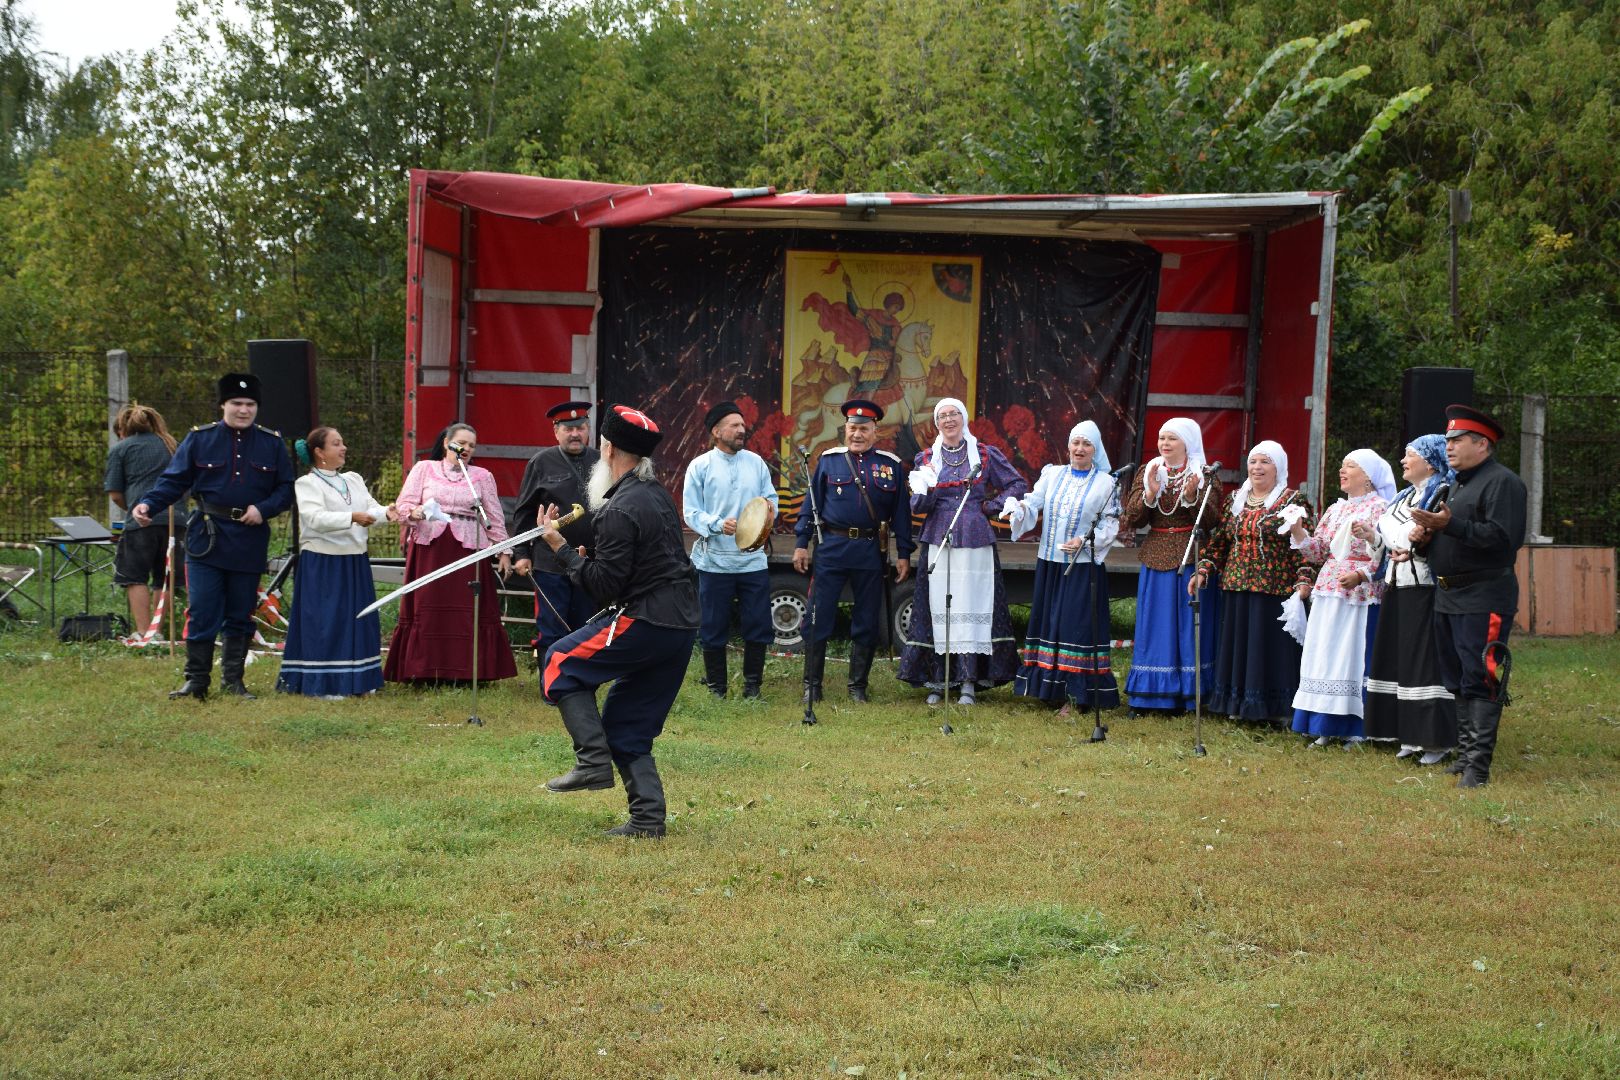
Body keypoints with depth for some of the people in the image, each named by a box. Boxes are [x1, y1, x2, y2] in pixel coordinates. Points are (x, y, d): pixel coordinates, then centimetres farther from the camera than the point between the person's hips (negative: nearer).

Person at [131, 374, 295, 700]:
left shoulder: (272, 443, 6)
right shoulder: (199, 439, 1)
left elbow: (286, 488, 7)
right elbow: (173, 480, 0)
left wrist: (264, 509, -12)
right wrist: (147, 505, -16)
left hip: (250, 544, 2)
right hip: (206, 539, -1)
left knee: (240, 616, 8)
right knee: (202, 614, -3)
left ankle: (233, 680, 19)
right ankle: (196, 681, 4)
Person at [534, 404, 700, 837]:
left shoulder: (621, 510, -15)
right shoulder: (658, 494, 14)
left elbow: (604, 585, -16)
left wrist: (561, 548, -7)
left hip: (645, 621, -9)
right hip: (682, 623, 9)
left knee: (562, 662, 4)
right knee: (626, 723, 14)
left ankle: (593, 762, -5)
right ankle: (648, 815, 8)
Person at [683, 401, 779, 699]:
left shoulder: (756, 462, 9)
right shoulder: (700, 466, -1)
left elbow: (771, 498, 10)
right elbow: (690, 512, -5)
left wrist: (769, 508, -14)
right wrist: (718, 524, -22)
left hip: (753, 559, 3)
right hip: (714, 560, -3)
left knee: (758, 624, 2)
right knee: (714, 627, 4)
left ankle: (752, 683, 15)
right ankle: (716, 686, 17)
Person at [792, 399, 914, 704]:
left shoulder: (891, 465, 5)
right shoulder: (828, 460, 4)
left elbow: (901, 512, 7)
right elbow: (811, 504, 6)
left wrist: (904, 554, 3)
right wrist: (801, 544, 1)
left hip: (871, 552, 1)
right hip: (831, 549, -1)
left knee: (866, 623, 7)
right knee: (818, 619, -1)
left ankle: (858, 687, 18)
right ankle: (812, 685, 8)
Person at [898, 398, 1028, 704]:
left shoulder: (985, 455, 5)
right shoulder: (926, 460, 8)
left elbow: (1019, 485, 10)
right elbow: (918, 507, 3)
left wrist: (993, 505, -1)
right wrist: (922, 492, -17)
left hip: (976, 542, -1)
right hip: (938, 540, 1)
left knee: (972, 606, -3)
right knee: (939, 608, -1)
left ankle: (970, 681, 1)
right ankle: (938, 680, 6)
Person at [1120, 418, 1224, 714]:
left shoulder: (1205, 476, 0)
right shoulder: (1147, 473, 9)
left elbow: (1212, 522, -8)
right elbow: (1131, 519, 1)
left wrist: (1191, 497, -23)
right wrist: (1150, 494, -15)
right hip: (1156, 559, 3)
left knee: (1189, 625, 0)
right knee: (1154, 626, 5)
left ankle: (1188, 694, 7)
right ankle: (1145, 695, 9)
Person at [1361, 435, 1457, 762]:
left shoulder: (1443, 495, -9)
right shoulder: (1405, 497, 18)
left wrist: (1414, 551, -27)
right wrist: (1371, 536, 7)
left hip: (1425, 590, -9)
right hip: (1397, 589, 9)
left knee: (1426, 660, -7)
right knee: (1399, 659, 9)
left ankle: (1436, 739, -2)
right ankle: (1411, 735, 16)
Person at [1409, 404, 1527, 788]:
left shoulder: (1503, 482, -10)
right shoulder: (1458, 484, 20)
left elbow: (1503, 537, -23)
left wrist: (1450, 524, -27)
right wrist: (1426, 535, 5)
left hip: (1483, 600, -10)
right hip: (1448, 596, 10)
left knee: (1479, 682, -10)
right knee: (1458, 681, 12)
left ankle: (1477, 766, -11)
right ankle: (1464, 754, 19)